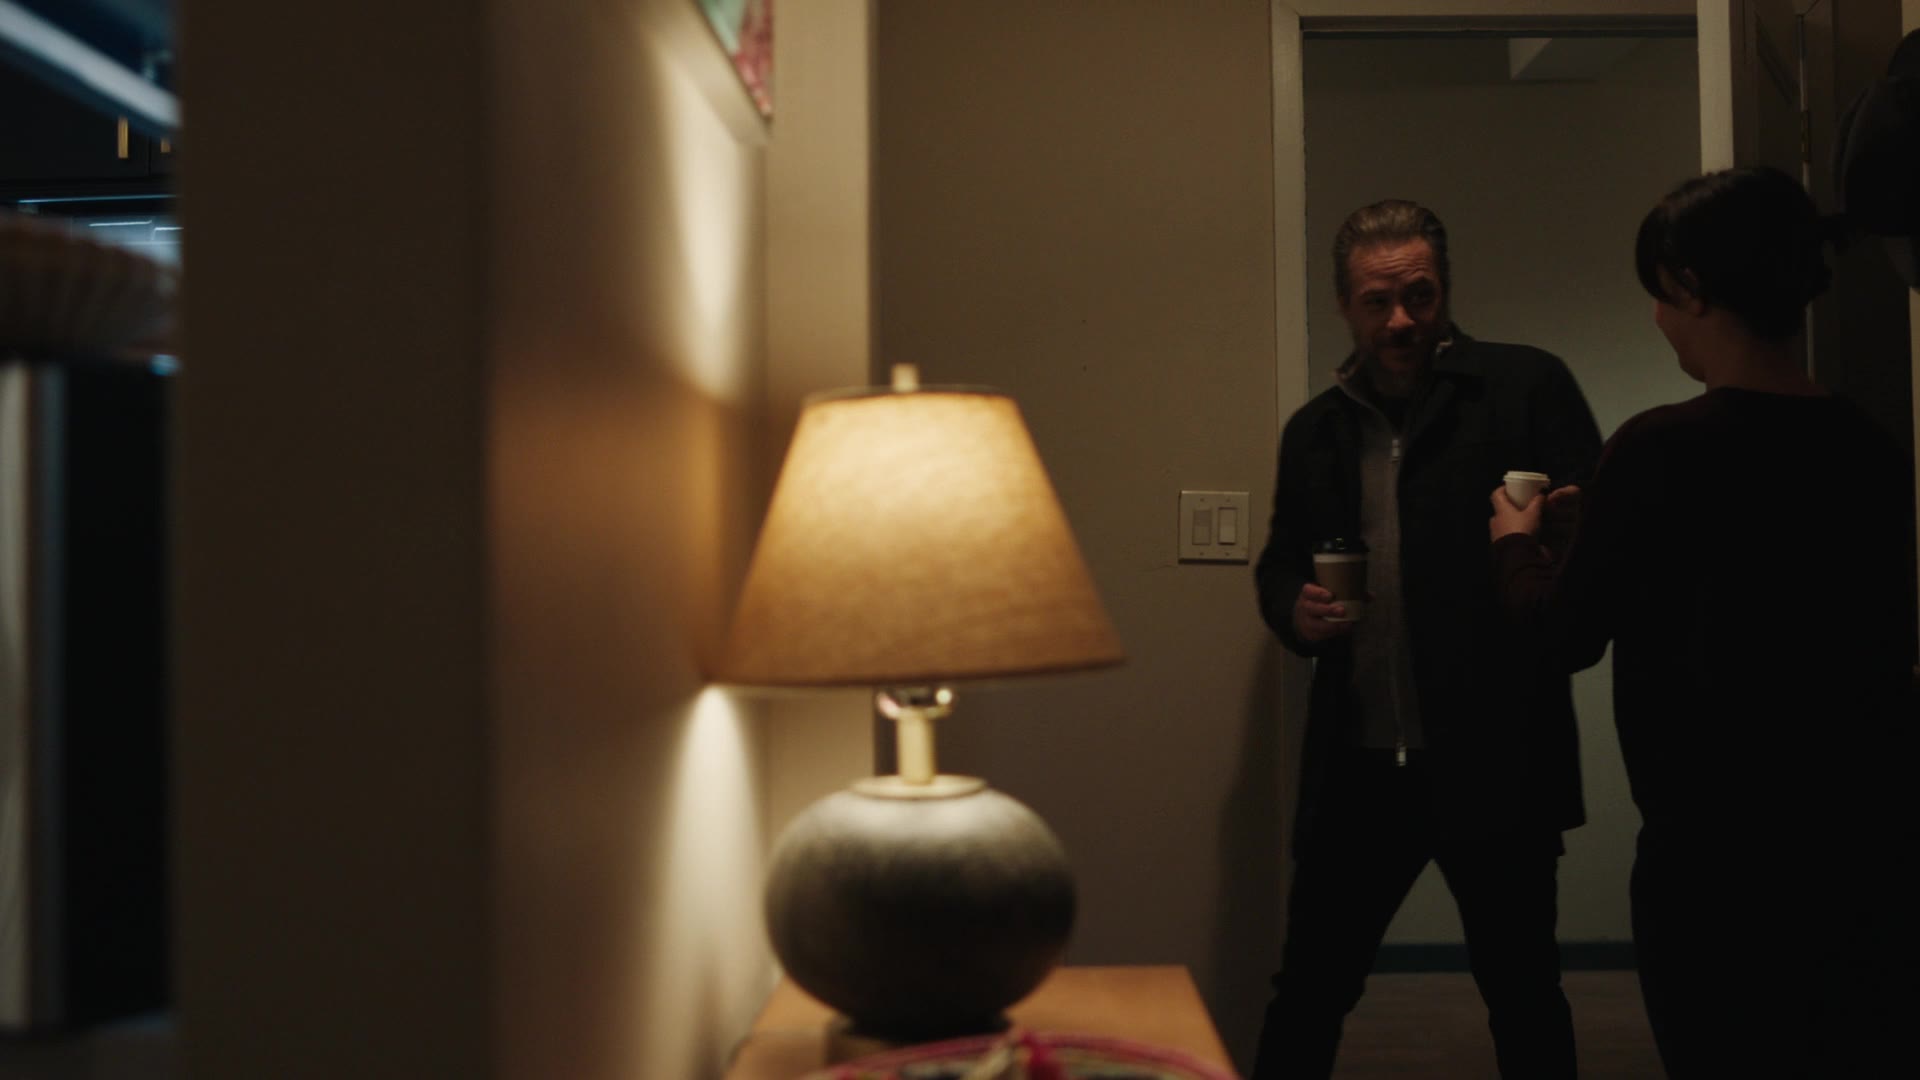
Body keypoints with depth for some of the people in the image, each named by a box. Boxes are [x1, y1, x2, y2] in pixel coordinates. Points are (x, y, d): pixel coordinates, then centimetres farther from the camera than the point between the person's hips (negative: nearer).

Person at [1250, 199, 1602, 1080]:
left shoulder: (1526, 387, -2)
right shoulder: (1314, 430, 10)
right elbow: (1280, 562, 20)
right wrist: (1294, 608, -3)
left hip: (1494, 758, -3)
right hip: (1357, 765, 3)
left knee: (1522, 992, 11)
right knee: (1307, 991, 10)